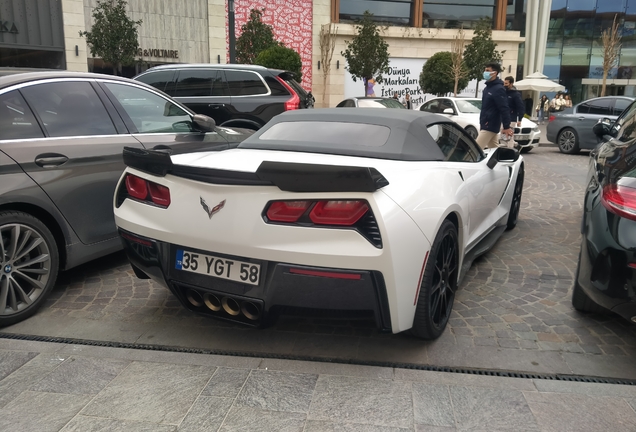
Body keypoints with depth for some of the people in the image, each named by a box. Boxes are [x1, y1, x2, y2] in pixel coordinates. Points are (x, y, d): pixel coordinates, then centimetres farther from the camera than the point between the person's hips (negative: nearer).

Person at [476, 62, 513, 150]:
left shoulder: (498, 89, -15)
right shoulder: (488, 87, 14)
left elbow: (504, 109, -18)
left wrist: (506, 127, -19)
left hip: (490, 126, -9)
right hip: (485, 125, 9)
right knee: (494, 149, 13)